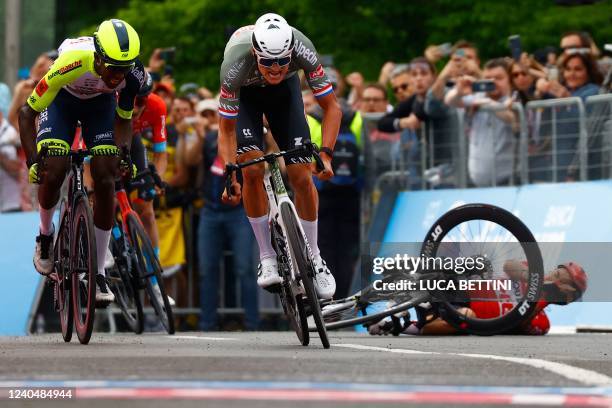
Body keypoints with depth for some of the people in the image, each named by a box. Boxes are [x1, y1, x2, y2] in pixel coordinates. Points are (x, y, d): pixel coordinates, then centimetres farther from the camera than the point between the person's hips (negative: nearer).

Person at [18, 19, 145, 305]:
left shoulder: (133, 74, -31)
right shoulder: (71, 63, -41)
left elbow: (123, 119, -9)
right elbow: (27, 112, -28)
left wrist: (125, 152, -26)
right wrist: (32, 161, -33)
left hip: (100, 103, 2)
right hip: (62, 100, -2)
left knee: (105, 180, -12)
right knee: (53, 172, -21)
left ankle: (98, 273, -4)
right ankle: (45, 236, 12)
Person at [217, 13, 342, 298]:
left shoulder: (302, 49, -38)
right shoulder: (236, 63, -41)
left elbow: (331, 107, -25)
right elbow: (226, 128, -28)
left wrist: (325, 154, -38)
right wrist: (230, 177, -39)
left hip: (285, 89, 1)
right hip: (244, 93, -1)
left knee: (301, 176, -8)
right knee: (252, 169, -20)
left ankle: (314, 260, 8)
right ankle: (267, 259, -6)